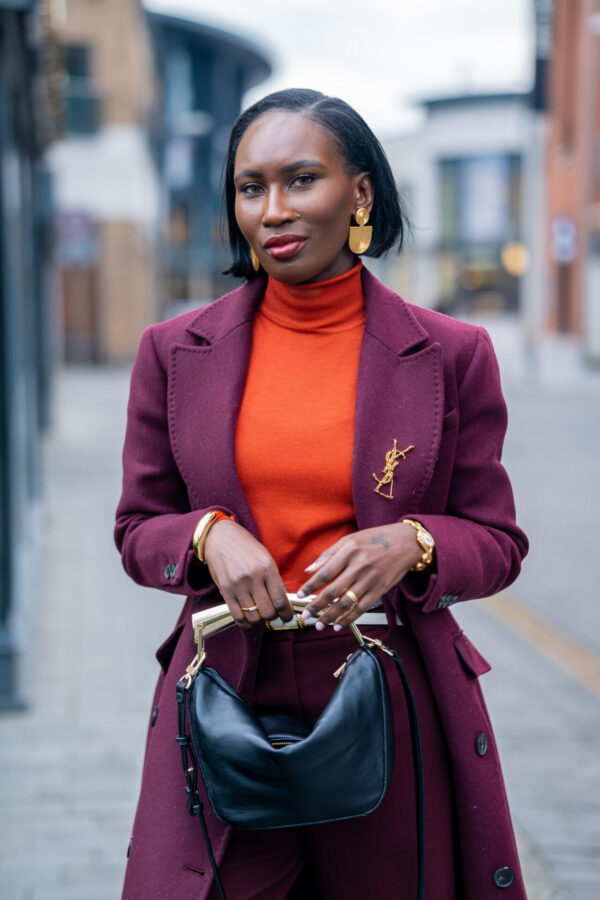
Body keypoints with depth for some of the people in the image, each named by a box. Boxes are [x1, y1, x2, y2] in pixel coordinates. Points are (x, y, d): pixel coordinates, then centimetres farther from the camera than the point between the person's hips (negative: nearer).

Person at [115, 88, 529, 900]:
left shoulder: (451, 355, 1)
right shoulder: (175, 353, 5)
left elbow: (498, 542, 5)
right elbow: (138, 531, 10)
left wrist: (410, 544, -15)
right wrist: (209, 535, -11)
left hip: (397, 711, 0)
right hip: (227, 708, 1)